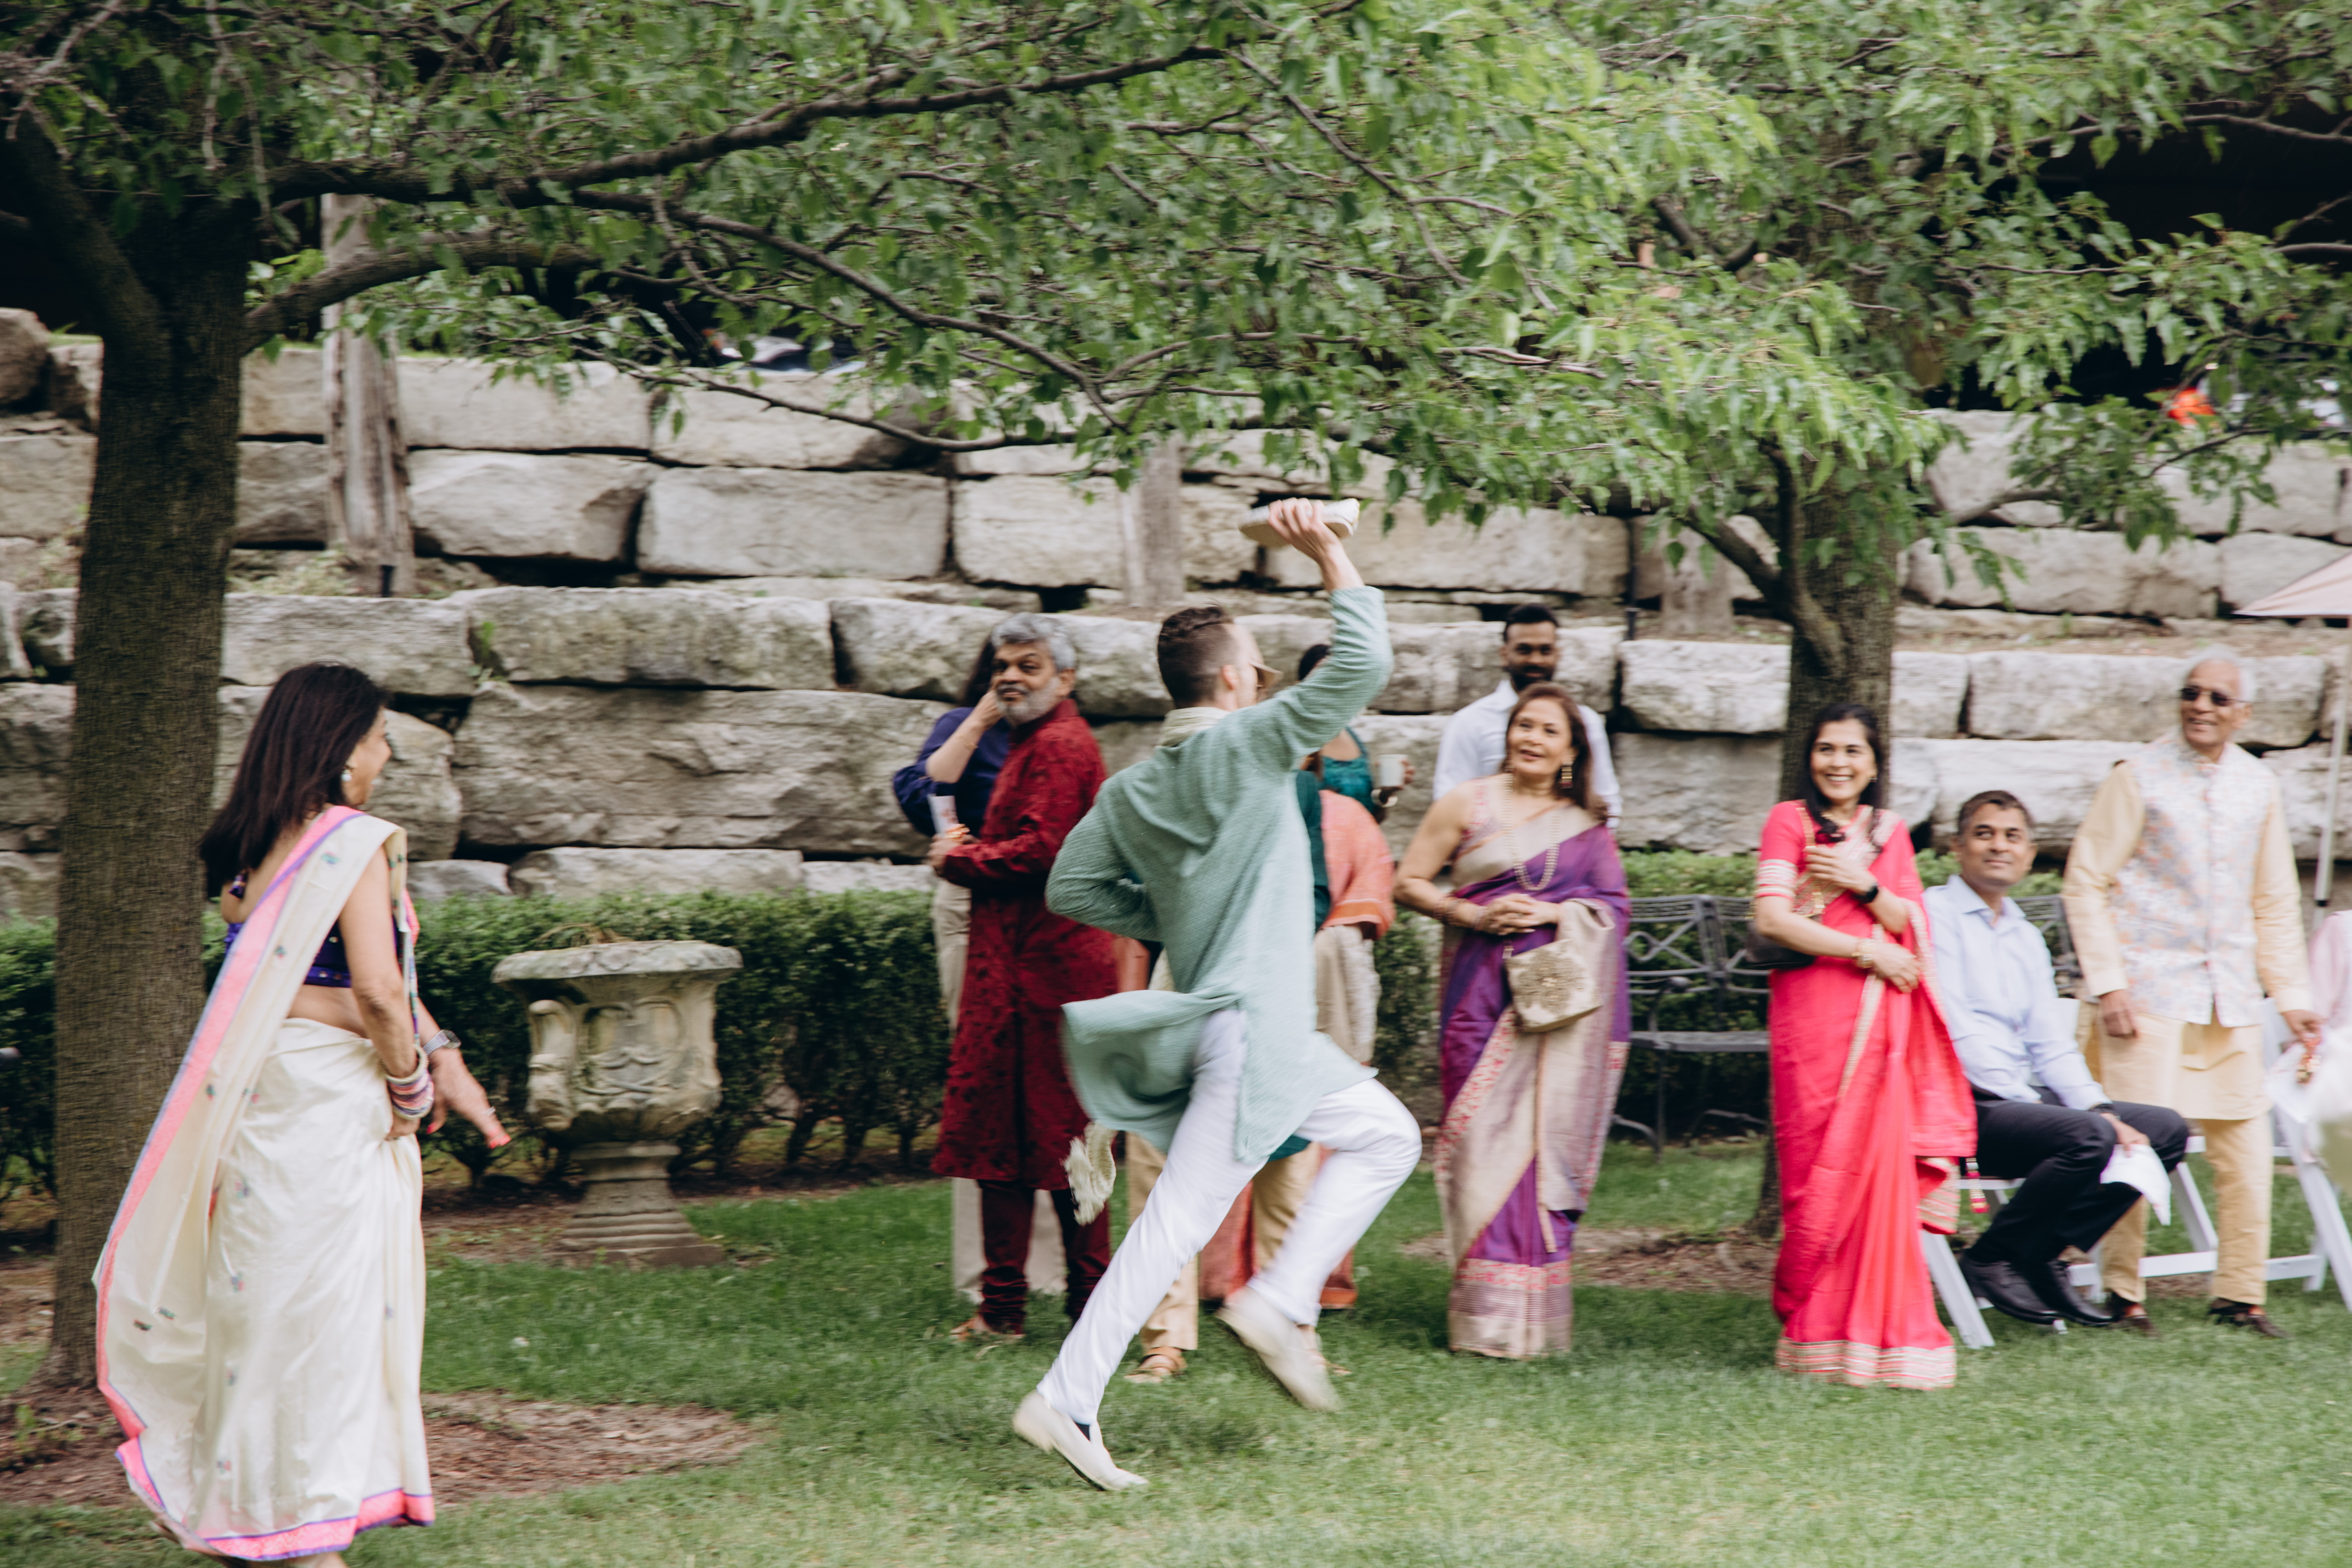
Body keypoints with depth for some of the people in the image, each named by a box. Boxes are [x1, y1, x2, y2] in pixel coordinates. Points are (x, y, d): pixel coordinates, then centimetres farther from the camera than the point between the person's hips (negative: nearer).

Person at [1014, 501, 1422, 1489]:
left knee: (1387, 1137, 17)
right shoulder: (1245, 746, -12)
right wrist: (1328, 556, -10)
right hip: (1251, 1025, -9)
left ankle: (1282, 1299, 8)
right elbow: (1361, 665, -17)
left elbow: (1073, 887, 11)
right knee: (1180, 1216, -2)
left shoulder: (1134, 789, 9)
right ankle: (1066, 1401, -3)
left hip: (1267, 1028, 9)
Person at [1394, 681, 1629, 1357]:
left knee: (1546, 1138, -3)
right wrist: (1473, 915, -9)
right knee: (1487, 1137, -8)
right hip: (1484, 992, -2)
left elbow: (1614, 907, 9)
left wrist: (1554, 914, -9)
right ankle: (1486, 1317, -4)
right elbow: (1411, 883, 7)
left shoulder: (1586, 825, 14)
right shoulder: (1469, 804, 8)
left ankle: (1535, 1315, 4)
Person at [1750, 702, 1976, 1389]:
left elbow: (1910, 924, 9)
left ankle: (1875, 1327, 4)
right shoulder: (1790, 820, 3)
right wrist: (1868, 950, -8)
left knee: (1881, 1163, -3)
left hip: (1881, 1018, 4)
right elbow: (1772, 919, -8)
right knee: (1821, 1165, -6)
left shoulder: (1890, 831, 18)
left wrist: (1864, 886, -9)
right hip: (1813, 1008, -4)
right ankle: (1813, 1330, 2)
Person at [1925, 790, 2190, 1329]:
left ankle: (2041, 1257, -4)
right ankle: (1990, 1259, -12)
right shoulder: (1935, 915, -3)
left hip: (2021, 1098, 9)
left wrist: (2100, 1109, -1)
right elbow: (1954, 1033, -12)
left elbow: (2053, 1047, 18)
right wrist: (2033, 1105, -17)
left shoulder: (2026, 939, 23)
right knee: (2087, 1138, -30)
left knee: (2166, 1129, -3)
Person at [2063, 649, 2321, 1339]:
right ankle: (2123, 1292, 3)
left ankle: (2239, 1292, 14)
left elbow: (2275, 904, 18)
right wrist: (2109, 983, -12)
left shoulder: (2259, 788, 11)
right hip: (2150, 990, -5)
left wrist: (2292, 996, 12)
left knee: (2246, 1145, 3)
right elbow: (2085, 881, -5)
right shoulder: (2138, 778, -4)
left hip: (2231, 997, 5)